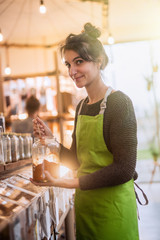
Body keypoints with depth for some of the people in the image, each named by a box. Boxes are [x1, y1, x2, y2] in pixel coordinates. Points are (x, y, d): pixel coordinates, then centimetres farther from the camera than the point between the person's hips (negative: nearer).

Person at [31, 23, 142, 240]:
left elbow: (124, 169, -20)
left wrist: (67, 183, -21)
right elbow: (76, 162, 10)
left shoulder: (118, 102, -14)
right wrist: (51, 139, -6)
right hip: (84, 204, 7)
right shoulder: (81, 107, 7)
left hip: (113, 208, -6)